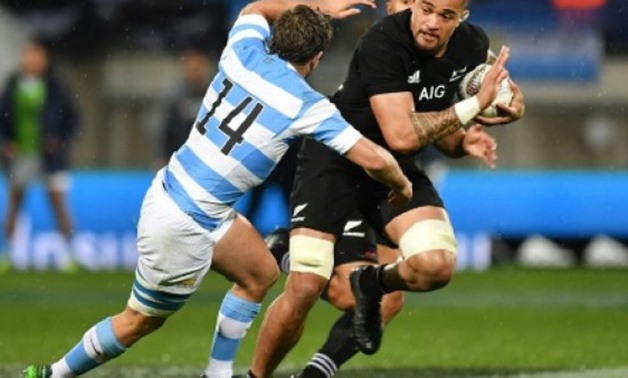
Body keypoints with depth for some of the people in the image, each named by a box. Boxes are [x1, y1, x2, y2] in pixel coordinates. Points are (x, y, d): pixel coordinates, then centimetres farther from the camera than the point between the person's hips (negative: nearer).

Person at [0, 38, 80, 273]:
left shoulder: (55, 88, -3)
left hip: (48, 154, -2)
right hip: (20, 154, 3)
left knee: (58, 204, -3)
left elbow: (72, 117, 3)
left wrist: (61, 141, -9)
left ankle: (69, 254, 2)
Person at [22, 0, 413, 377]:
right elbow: (373, 159, -17)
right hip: (186, 224, -8)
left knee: (261, 274, 21)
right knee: (141, 321, 11)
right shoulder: (307, 105, -18)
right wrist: (402, 186, 3)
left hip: (171, 189, 8)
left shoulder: (245, 52, -2)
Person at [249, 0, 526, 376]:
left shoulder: (473, 46, -7)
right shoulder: (384, 43, -26)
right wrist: (475, 105, -32)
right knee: (304, 290, -15)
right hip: (333, 161, -5)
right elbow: (401, 135, -33)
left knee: (437, 266, -21)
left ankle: (374, 284, 13)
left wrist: (463, 141, -12)